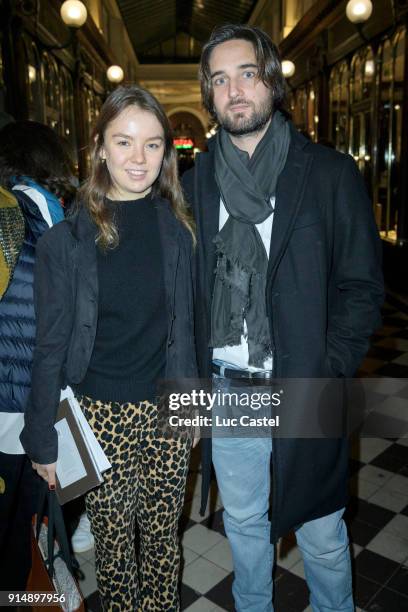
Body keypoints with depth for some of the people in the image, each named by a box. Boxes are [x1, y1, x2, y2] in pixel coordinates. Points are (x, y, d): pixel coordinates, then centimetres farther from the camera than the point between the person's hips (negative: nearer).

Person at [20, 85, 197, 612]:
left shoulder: (177, 229, -1)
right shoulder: (67, 238, -9)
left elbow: (186, 327, 6)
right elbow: (52, 346, -6)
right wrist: (43, 441, -3)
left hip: (168, 410, 2)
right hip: (101, 412, -2)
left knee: (162, 536, 18)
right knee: (113, 542, 14)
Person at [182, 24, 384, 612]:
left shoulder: (331, 174, -5)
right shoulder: (196, 182, 4)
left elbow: (361, 287, -5)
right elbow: (186, 292, 7)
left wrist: (321, 376, -14)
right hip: (226, 392, 3)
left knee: (322, 536, 15)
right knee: (244, 526, 22)